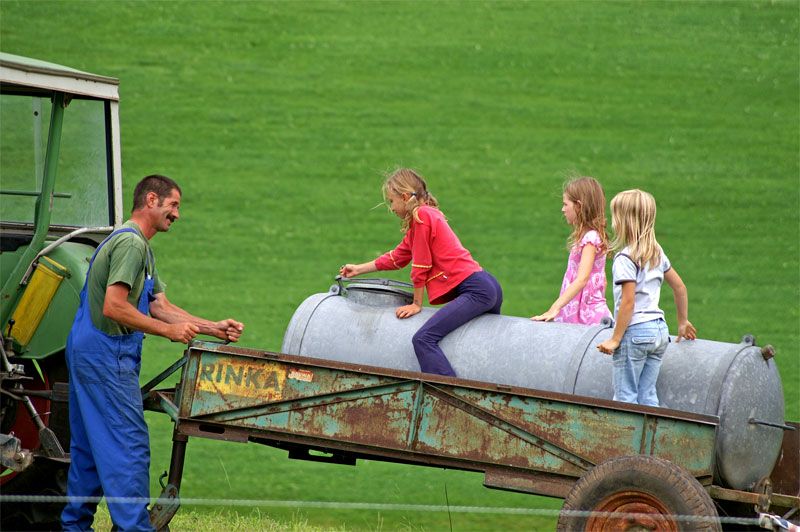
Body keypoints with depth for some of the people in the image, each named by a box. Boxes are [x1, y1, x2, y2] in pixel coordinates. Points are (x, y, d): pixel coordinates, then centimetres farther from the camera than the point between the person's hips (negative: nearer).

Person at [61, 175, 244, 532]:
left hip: (86, 353, 11)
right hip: (107, 355, -11)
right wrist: (170, 330, -17)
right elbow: (114, 307, -23)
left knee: (89, 446, 14)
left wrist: (214, 328, 9)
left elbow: (161, 306, 17)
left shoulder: (141, 247, 20)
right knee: (129, 445, -10)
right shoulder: (130, 243, -14)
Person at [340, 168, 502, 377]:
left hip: (476, 290, -11)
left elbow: (421, 266, -6)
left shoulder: (421, 215, -8)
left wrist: (416, 304, 4)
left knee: (424, 339, -20)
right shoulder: (428, 215, 22)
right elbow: (396, 258, 31)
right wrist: (359, 269, 36)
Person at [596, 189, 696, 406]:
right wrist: (683, 322, 28)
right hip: (659, 330, 8)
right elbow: (680, 287, 17)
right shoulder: (657, 253, 11)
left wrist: (615, 339, -13)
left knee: (625, 397, -2)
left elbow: (628, 302, -17)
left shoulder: (625, 258, -14)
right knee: (647, 397, 10)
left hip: (635, 331, -8)